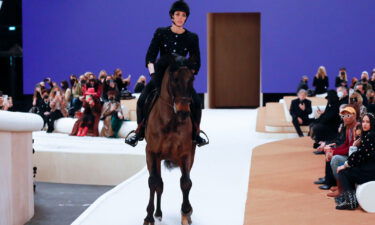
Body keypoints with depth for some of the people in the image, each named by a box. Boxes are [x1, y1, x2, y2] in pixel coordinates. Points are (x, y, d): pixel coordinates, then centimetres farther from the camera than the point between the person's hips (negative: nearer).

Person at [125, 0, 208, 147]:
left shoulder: (192, 38, 2)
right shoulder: (161, 33, 0)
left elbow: (196, 62, 5)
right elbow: (150, 56, -5)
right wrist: (152, 73, -20)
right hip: (160, 74, 0)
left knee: (196, 103, -19)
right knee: (142, 100, -19)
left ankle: (196, 134, 3)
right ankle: (139, 132, 2)